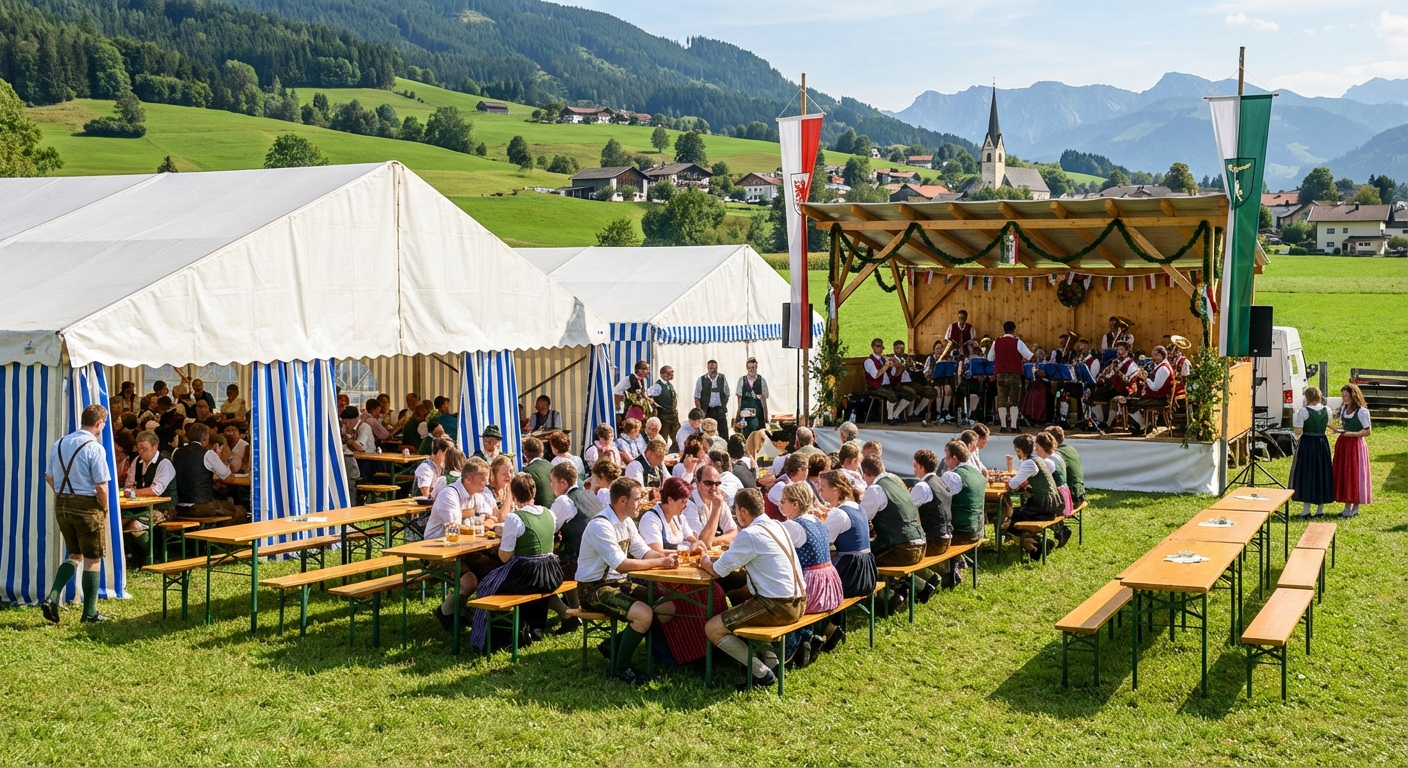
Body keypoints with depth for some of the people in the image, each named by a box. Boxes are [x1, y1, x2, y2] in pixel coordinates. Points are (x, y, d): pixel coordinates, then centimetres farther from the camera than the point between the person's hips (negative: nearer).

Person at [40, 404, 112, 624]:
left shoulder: (59, 444, 6)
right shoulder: (94, 448, -16)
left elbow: (49, 477, 12)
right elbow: (101, 486, -18)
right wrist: (104, 509, -3)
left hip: (62, 505, 7)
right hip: (87, 507, -6)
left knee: (74, 555, 21)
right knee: (92, 559, 7)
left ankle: (52, 598, 5)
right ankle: (90, 613, 13)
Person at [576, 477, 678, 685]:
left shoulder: (627, 522, 7)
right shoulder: (601, 526, -22)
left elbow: (644, 552, 8)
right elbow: (621, 565, -29)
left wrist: (665, 556, -12)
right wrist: (660, 562, -25)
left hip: (618, 582, 9)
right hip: (594, 589, -9)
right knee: (644, 614, -27)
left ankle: (615, 644, 10)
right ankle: (621, 668, -9)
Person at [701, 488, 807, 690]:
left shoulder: (749, 535, -15)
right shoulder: (777, 526, 11)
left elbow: (718, 571, -9)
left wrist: (706, 563, 14)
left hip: (777, 607, -9)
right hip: (798, 603, 9)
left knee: (712, 629, -1)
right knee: (740, 605, 33)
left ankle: (762, 673, -3)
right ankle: (769, 658, 20)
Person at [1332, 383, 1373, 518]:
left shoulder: (1362, 412, -12)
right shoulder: (1343, 409, 11)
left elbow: (1367, 432, -11)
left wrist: (1351, 434, -22)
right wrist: (1338, 430, 1)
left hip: (1355, 445, -7)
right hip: (1342, 444, 7)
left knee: (1355, 475, -2)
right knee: (1343, 475, 8)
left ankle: (1355, 508, 6)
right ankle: (1347, 507, 15)